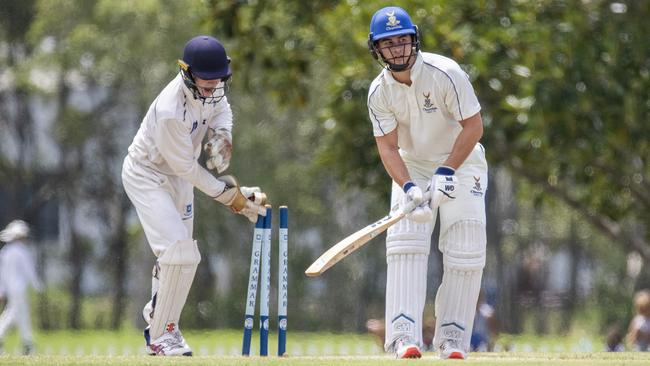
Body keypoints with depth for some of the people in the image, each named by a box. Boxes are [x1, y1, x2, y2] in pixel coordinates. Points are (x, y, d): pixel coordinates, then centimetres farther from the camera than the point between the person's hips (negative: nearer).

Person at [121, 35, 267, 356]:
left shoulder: (210, 88, -15)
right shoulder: (170, 112, -37)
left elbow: (222, 108, 9)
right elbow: (186, 166, -27)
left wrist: (222, 134, -14)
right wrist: (230, 195, -22)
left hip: (177, 176, 8)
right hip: (147, 176, -8)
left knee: (177, 254, 19)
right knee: (180, 254, -19)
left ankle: (157, 317, 42)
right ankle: (160, 335, -7)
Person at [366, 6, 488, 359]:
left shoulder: (445, 74, -23)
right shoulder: (379, 91, -13)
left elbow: (473, 126, -20)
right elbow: (387, 147, -13)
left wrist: (446, 172, -27)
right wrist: (409, 189, -30)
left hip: (461, 162, -2)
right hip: (411, 167, 2)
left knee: (465, 250, -10)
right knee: (405, 243, -15)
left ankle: (452, 337, 2)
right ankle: (404, 335, -20)